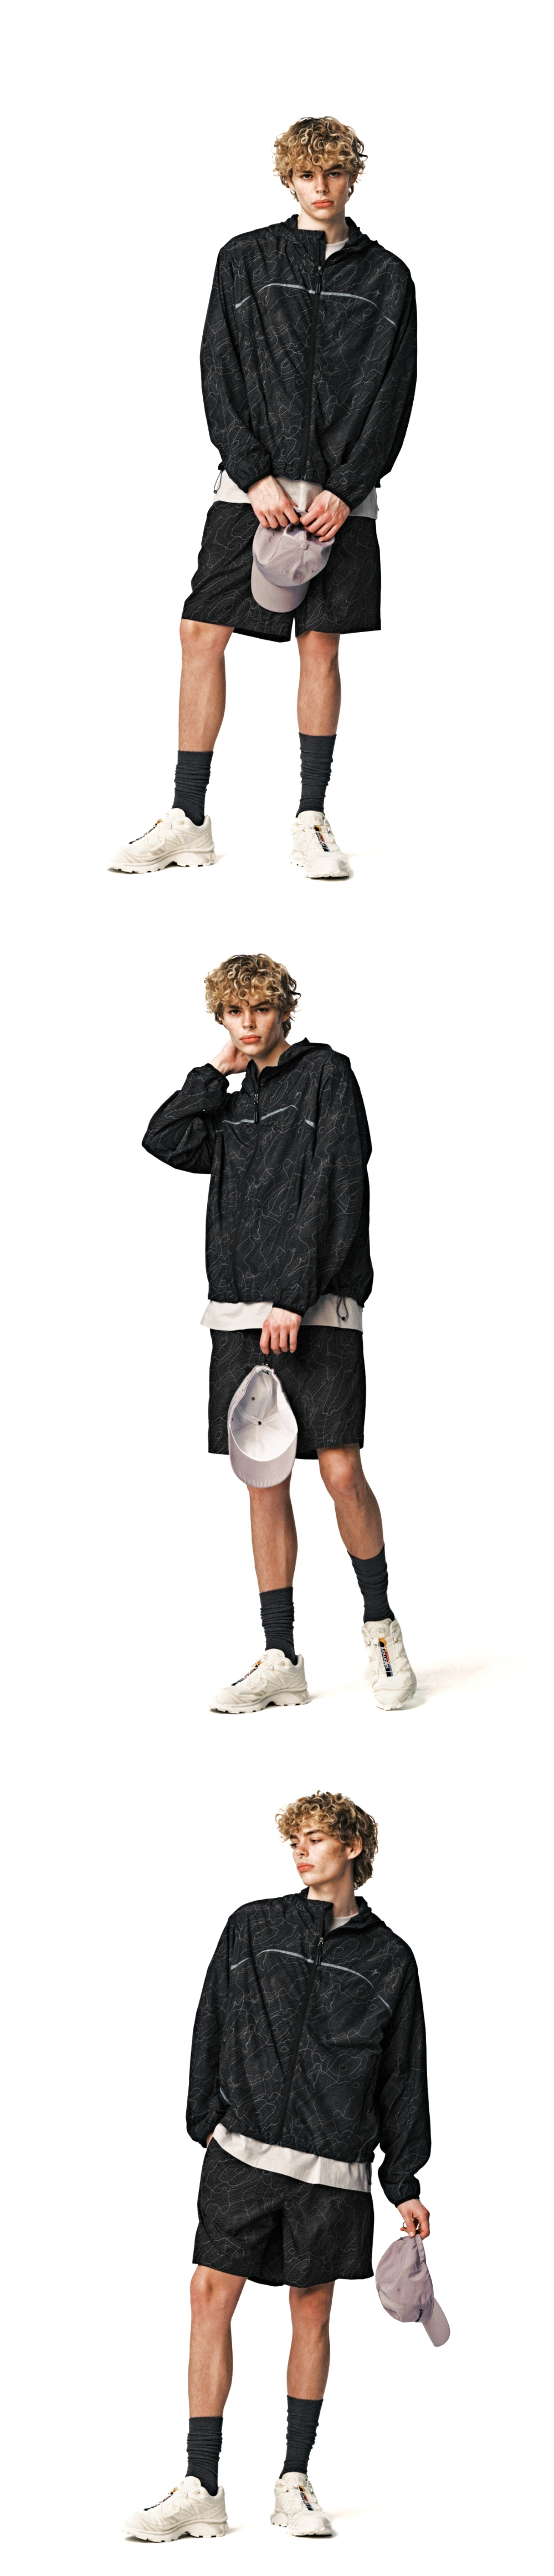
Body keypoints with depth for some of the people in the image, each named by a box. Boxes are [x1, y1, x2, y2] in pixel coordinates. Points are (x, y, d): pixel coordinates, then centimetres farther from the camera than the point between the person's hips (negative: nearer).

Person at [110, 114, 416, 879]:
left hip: (341, 494, 0)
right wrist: (257, 478, -10)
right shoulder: (244, 260, 7)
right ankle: (188, 821, 0)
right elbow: (219, 377, 1)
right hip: (252, 489, 0)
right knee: (203, 635, -5)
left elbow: (393, 395, 2)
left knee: (322, 646, 2)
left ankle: (312, 821, 9)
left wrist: (346, 491, -9)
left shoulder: (386, 278, 6)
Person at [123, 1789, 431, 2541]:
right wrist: (205, 2120, 4)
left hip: (332, 2169, 0)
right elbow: (213, 2026, 12)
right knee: (211, 2295, -8)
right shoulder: (252, 1928, 9)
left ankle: (295, 2482, 17)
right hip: (243, 2152, 0)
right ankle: (202, 2490, -5)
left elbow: (403, 2080, 9)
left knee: (312, 2309, 5)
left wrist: (404, 2183, 5)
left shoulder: (388, 1959, 7)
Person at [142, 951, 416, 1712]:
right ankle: (281, 1662, 5)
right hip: (241, 1316, 6)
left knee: (341, 1471, -11)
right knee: (265, 1480, 3)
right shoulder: (232, 1107, 19)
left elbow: (335, 1192, -8)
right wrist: (217, 1073, 4)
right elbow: (164, 1141, 4)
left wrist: (295, 1298, -15)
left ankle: (381, 1624, 8)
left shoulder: (327, 1076, 1)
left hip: (318, 1311, -6)